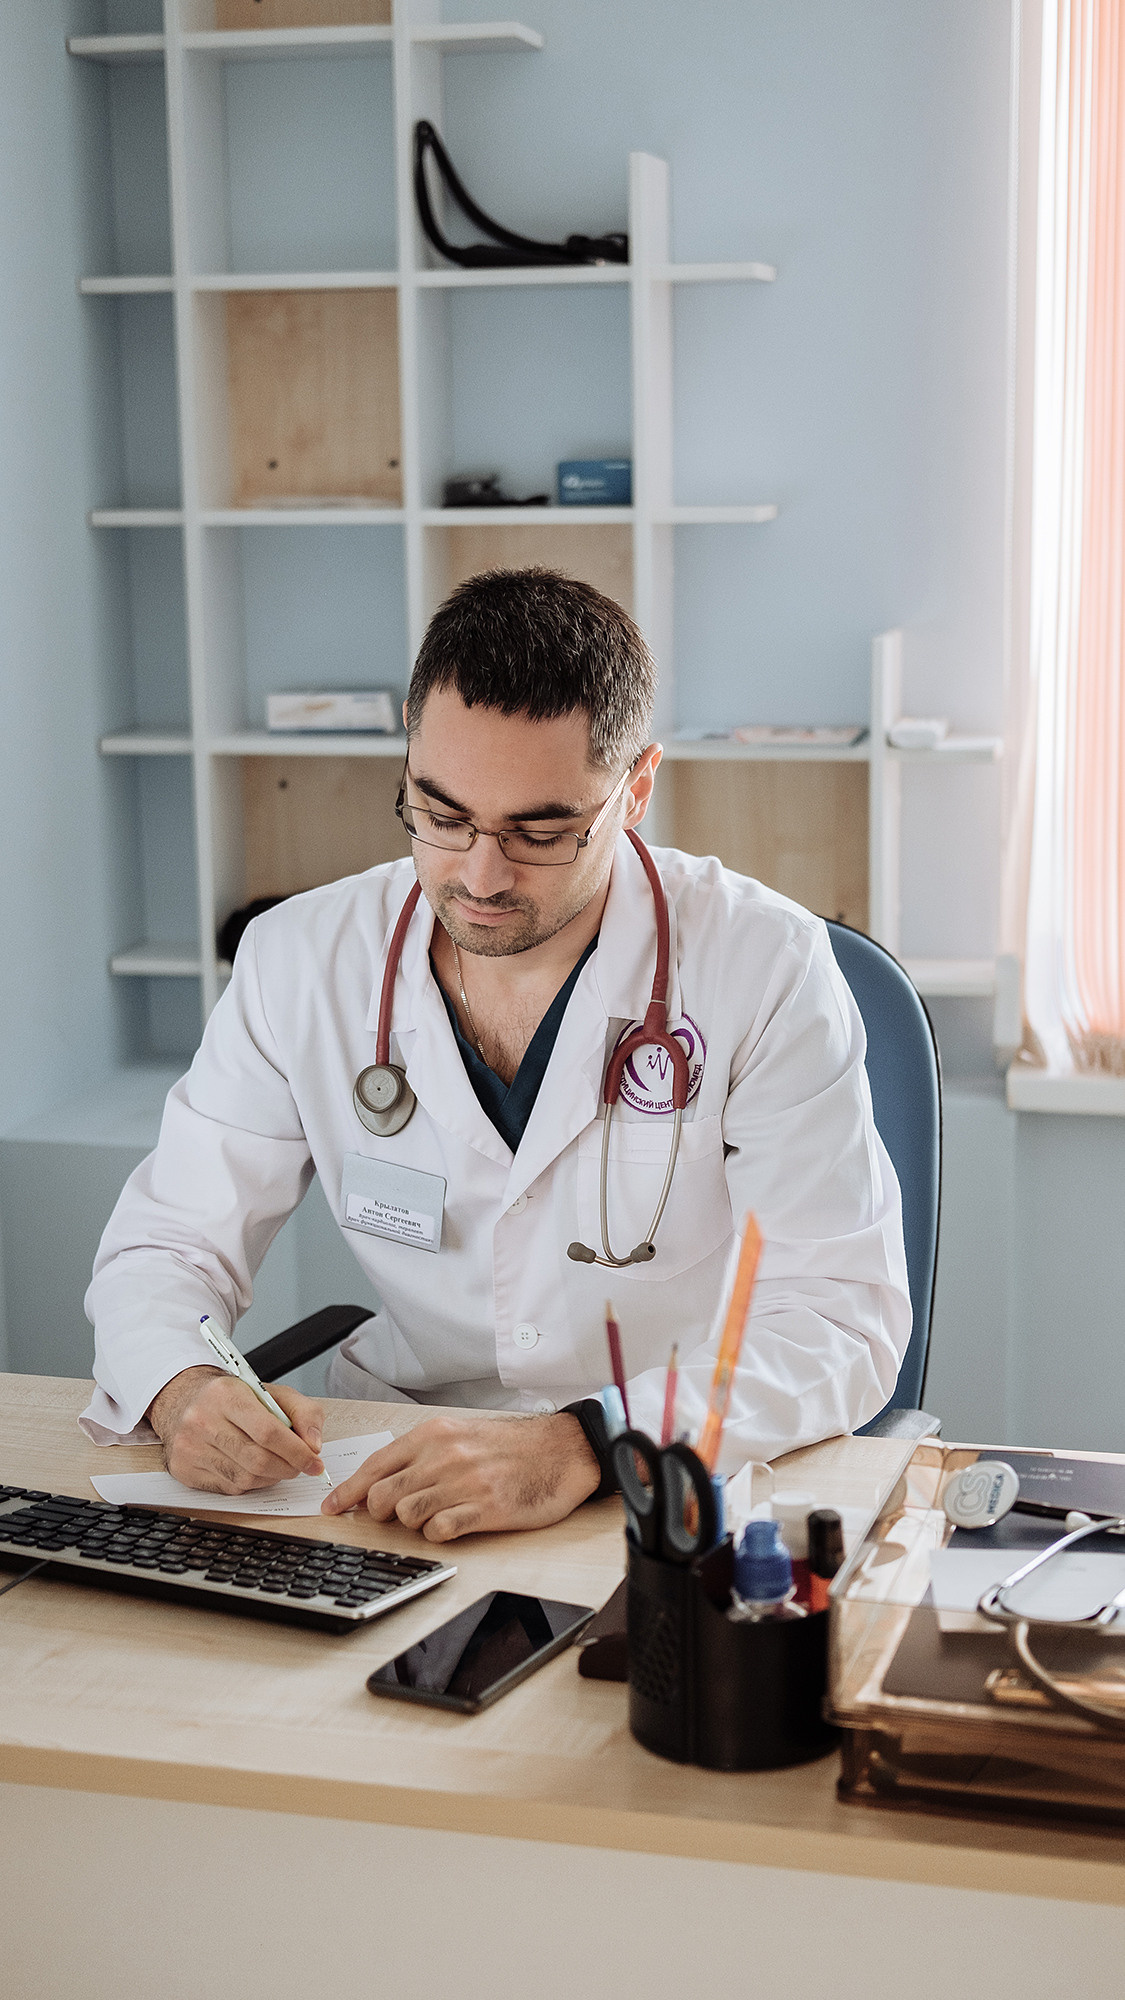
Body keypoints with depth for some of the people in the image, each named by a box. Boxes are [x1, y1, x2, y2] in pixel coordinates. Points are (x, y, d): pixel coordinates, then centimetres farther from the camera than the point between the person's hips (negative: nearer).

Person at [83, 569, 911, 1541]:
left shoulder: (767, 970, -12)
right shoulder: (301, 960, -2)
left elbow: (843, 1316, -17)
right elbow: (167, 1244, 5)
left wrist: (580, 1446, -34)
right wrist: (183, 1387, -19)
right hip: (396, 1474, 3)